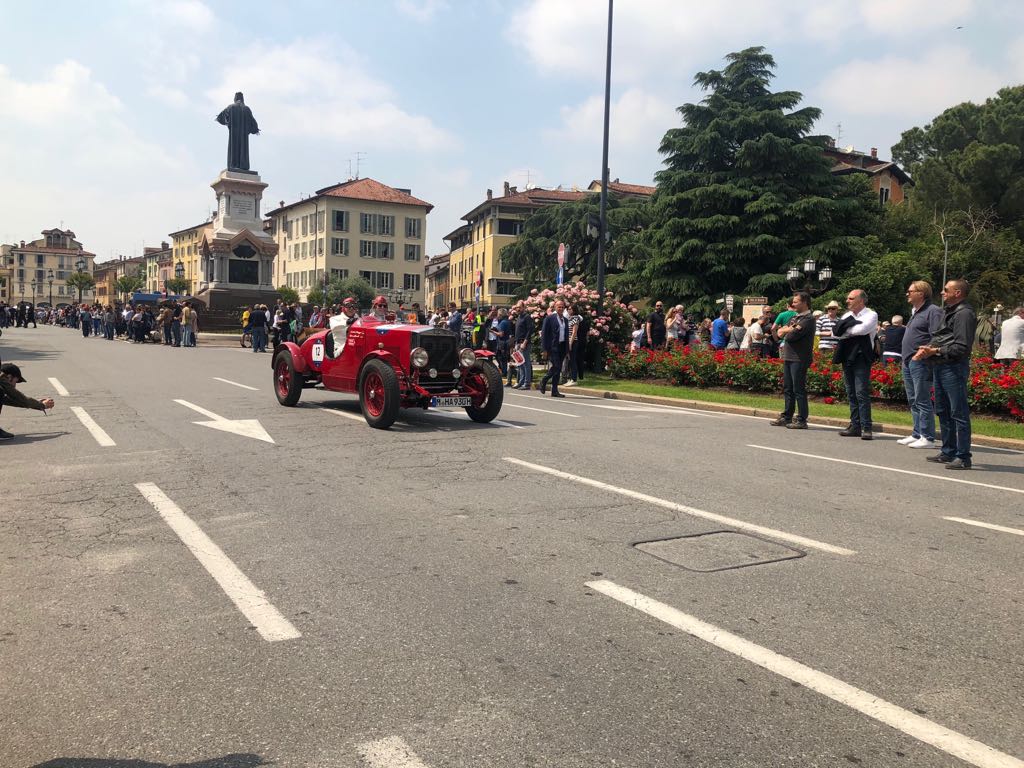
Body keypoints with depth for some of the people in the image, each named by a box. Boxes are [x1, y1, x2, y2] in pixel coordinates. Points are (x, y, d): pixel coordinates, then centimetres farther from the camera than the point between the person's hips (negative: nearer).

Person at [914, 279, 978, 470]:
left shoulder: (964, 313, -11)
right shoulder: (949, 312, 19)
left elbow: (961, 347, -18)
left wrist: (935, 351, -17)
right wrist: (928, 348, 3)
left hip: (954, 368, -10)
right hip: (940, 367, 10)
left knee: (959, 413, -7)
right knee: (943, 411, 16)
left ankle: (963, 457, -3)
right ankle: (948, 452, 25)